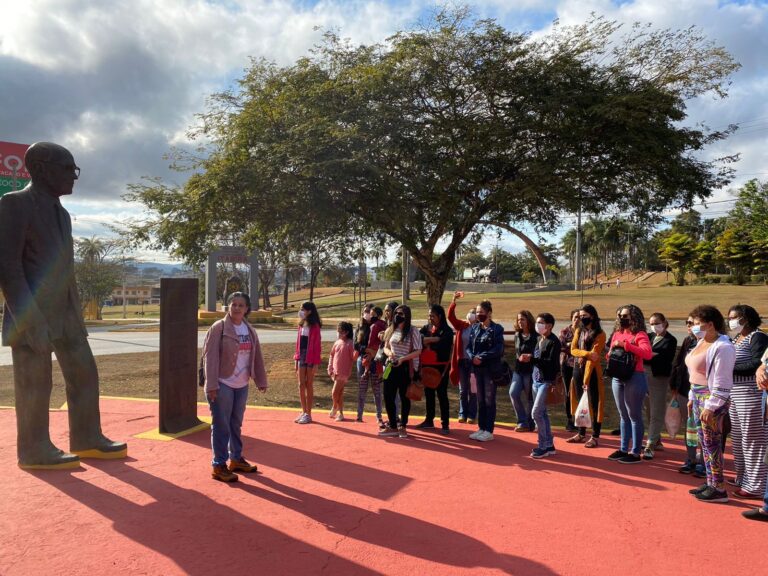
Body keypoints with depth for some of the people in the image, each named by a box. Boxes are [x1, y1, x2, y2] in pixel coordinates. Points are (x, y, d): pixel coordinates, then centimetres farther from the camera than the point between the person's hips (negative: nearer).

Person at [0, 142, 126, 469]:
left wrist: (77, 316, 18)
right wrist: (30, 319, -21)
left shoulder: (60, 213, 17)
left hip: (64, 313, 8)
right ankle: (34, 451, 12)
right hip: (32, 314, -8)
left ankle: (86, 441, 18)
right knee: (35, 385, 0)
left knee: (84, 374, 9)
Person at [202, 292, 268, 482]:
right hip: (222, 385, -6)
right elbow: (210, 357, -15)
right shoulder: (218, 328, -11)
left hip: (241, 386, 6)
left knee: (236, 424, 18)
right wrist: (211, 385, -20)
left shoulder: (249, 330, 8)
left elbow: (257, 357, 12)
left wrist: (261, 380, 11)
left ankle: (236, 459, 31)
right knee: (221, 426, 0)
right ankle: (219, 465, 11)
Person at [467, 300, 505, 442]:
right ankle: (481, 429, 21)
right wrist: (472, 357, -12)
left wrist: (482, 357, -19)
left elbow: (498, 350, -15)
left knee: (489, 400, 1)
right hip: (477, 368, 5)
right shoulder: (474, 328, 9)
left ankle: (489, 431, 9)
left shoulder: (497, 329, -8)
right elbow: (469, 346, 7)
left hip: (491, 369, -5)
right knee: (480, 400, 12)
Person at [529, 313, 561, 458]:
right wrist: (529, 359, -1)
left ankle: (543, 446, 1)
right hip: (536, 380, 9)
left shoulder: (554, 341, -12)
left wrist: (532, 359, -24)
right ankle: (549, 445, 21)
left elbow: (552, 363, -20)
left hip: (546, 381, -8)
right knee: (542, 413, 12)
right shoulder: (539, 339, 14)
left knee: (536, 413, -10)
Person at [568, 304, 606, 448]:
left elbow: (593, 358, -15)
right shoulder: (578, 331, 11)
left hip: (592, 371, -6)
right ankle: (581, 434, 22)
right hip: (577, 370, 6)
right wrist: (587, 353, -21)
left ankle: (595, 437, 8)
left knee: (593, 404, -1)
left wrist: (586, 379, -20)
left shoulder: (600, 334, -8)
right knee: (580, 403, 12)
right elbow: (573, 350, -1)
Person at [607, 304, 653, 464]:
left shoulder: (640, 335, -8)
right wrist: (612, 351, -4)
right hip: (617, 378, 7)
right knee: (623, 415, 14)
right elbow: (610, 354, 19)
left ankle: (635, 453, 7)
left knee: (634, 416, 0)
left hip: (634, 378, -7)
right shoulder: (617, 333, 12)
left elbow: (647, 354, -24)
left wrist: (625, 345, -24)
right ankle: (623, 449, 22)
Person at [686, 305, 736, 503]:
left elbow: (722, 383, -20)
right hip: (698, 396, 9)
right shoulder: (702, 342, 12)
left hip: (712, 399, -9)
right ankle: (710, 483, 23)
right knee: (704, 443, 14)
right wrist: (692, 397, 19)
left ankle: (719, 489, 6)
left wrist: (711, 407, -21)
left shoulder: (722, 347, -17)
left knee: (712, 444, -3)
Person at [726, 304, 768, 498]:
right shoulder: (736, 339, 16)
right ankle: (742, 479, 26)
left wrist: (730, 367, -16)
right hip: (734, 395, 9)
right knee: (738, 439, 14)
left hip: (751, 396, -9)